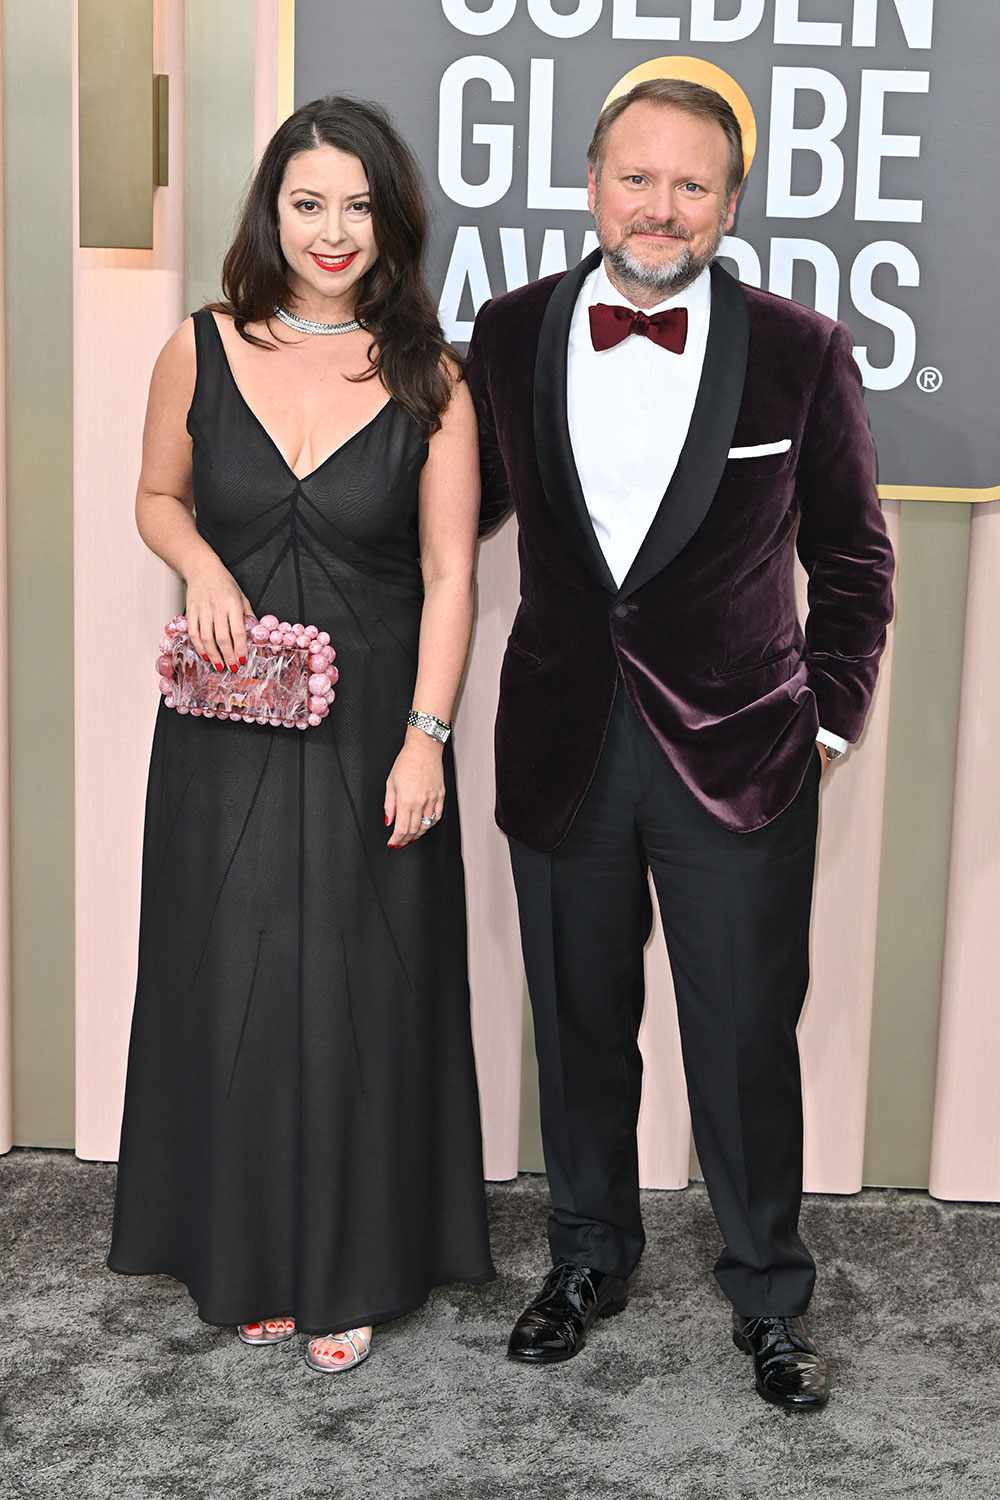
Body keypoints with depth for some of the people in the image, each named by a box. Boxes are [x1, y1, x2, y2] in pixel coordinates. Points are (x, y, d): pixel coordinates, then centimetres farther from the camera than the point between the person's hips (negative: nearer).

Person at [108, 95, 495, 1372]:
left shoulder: (427, 380, -4)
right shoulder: (201, 352, -1)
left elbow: (447, 573, -5)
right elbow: (158, 497, 12)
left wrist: (426, 735, -13)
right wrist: (202, 567, -9)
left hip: (367, 727, -1)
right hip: (228, 723, 2)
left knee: (357, 989, 6)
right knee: (233, 981, 9)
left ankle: (353, 1267, 25)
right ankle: (248, 1255, 30)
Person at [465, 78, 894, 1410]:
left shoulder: (801, 352, -4)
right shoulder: (511, 335, 1)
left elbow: (853, 557, 3)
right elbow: (465, 509, 13)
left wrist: (828, 724, -1)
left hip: (739, 753, -2)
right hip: (562, 744, 2)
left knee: (748, 1040, 6)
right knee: (578, 1025, 16)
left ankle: (770, 1297, 28)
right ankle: (590, 1258, 38)